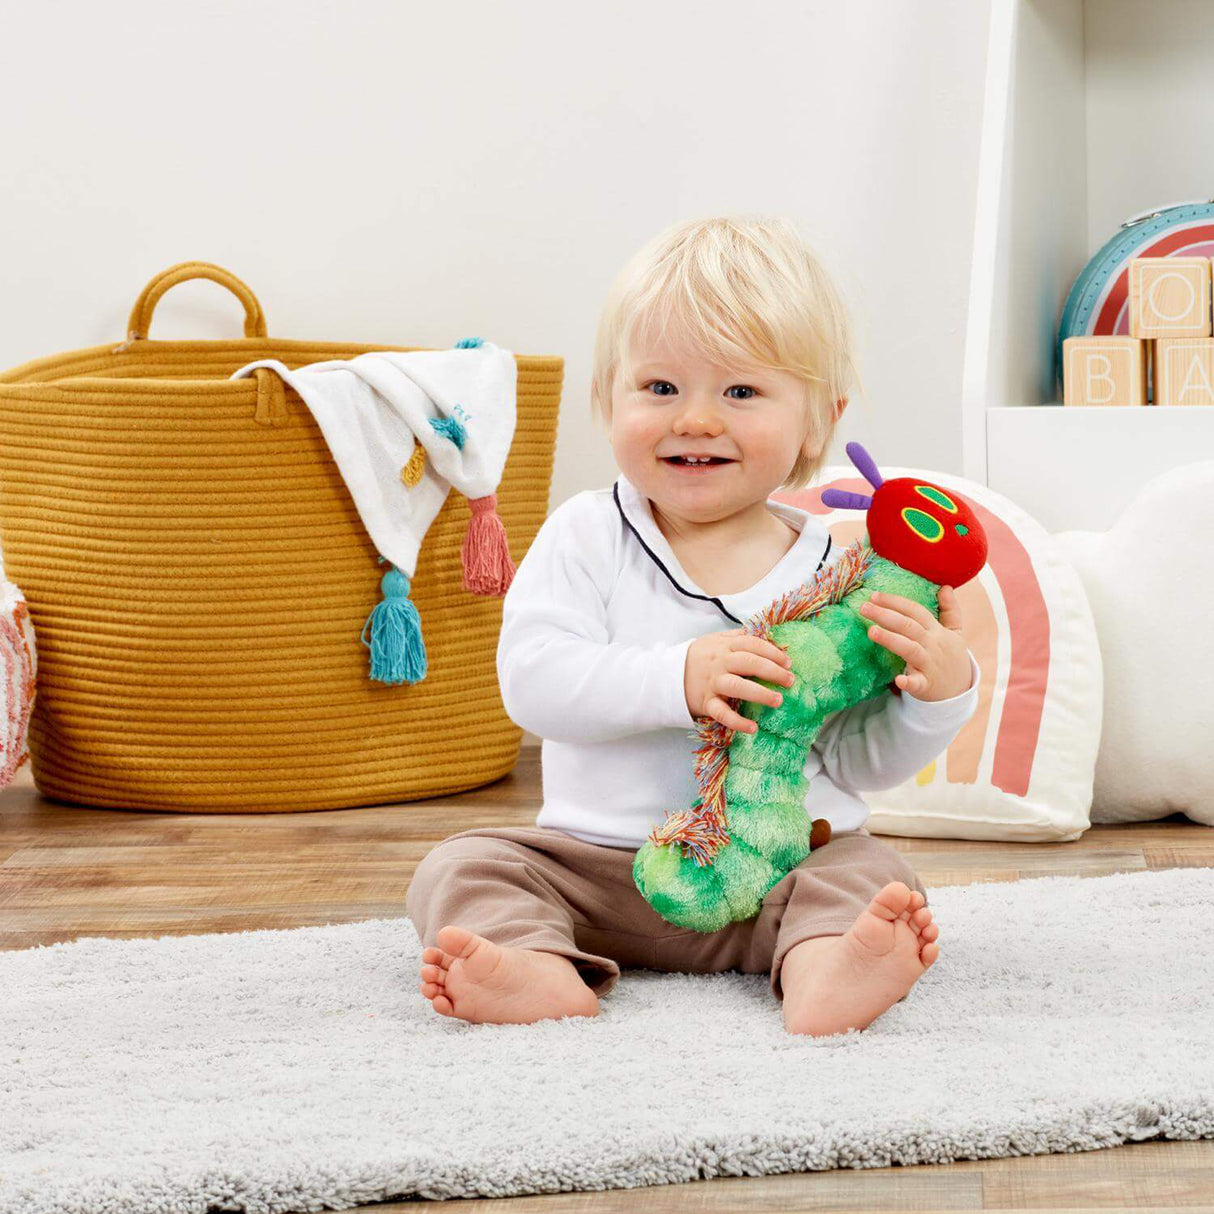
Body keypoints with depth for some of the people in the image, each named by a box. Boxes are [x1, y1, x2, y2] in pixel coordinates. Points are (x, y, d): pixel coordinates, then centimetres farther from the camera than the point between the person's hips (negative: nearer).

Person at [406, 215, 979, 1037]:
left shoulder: (833, 571, -1)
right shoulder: (587, 538, -1)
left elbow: (858, 761, 3)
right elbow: (532, 678, -15)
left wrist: (937, 698, -17)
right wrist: (675, 680, -27)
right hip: (598, 863, 1)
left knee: (869, 871, -25)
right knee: (466, 866, -17)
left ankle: (825, 970, -55)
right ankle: (539, 968, -45)